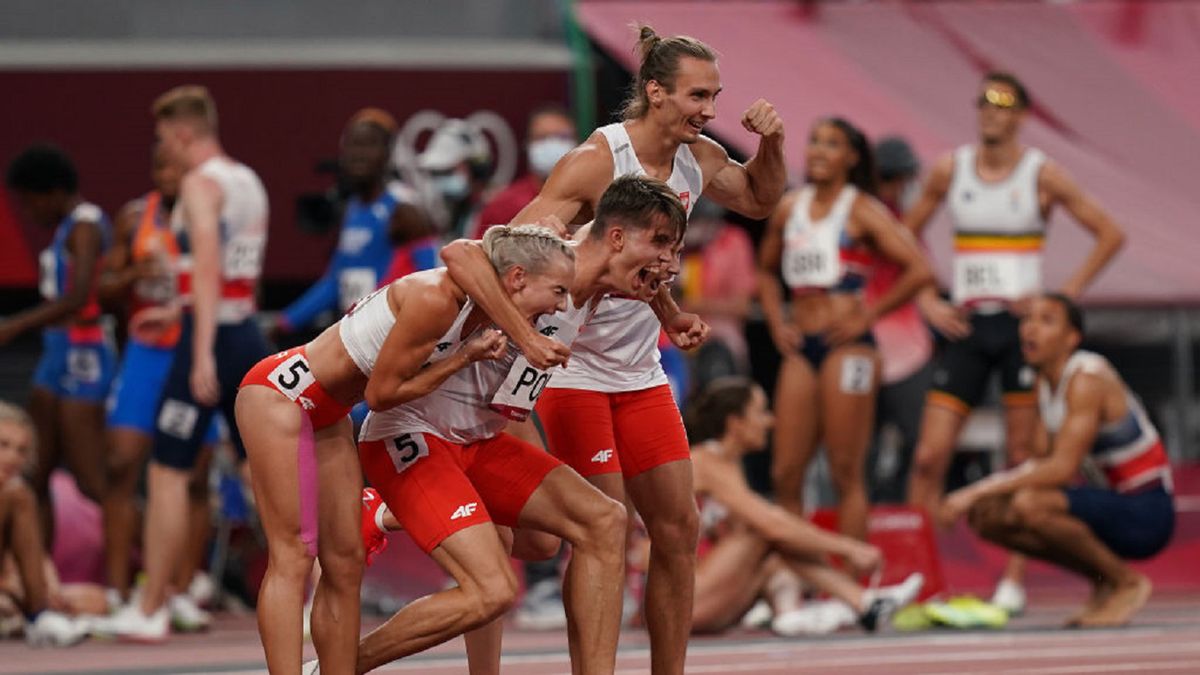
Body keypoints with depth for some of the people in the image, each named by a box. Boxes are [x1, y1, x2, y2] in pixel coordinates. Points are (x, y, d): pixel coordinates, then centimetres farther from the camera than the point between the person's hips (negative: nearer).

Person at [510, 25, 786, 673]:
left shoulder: (699, 158, 2)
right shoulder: (596, 161, -19)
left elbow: (759, 199, 22)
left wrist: (771, 142, 3)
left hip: (641, 373, 7)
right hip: (573, 369, -7)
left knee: (677, 528, 6)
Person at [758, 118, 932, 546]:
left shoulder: (862, 211, -3)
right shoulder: (789, 209, 13)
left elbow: (919, 271, -12)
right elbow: (766, 272, 29)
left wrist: (869, 316, -9)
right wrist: (775, 322, 14)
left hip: (847, 346, -6)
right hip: (801, 349, 6)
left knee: (847, 473, -5)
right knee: (785, 474, 2)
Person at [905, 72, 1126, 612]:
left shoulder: (1042, 175, -2)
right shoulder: (951, 169, 5)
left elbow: (1109, 233, 0)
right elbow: (907, 234, 15)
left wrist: (1066, 293, -8)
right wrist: (926, 301, 4)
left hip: (1021, 324, -3)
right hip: (967, 326, 3)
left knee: (1022, 459, -1)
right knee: (929, 456, -6)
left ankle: (1014, 582, 3)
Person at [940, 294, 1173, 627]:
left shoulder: (1087, 379, -19)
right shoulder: (1046, 382, 9)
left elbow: (1062, 468, -27)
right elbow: (1041, 461, 11)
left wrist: (980, 491, -28)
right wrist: (976, 494, -6)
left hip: (1146, 514, -9)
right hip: (1113, 503, 9)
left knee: (1030, 506, -31)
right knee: (987, 518, 2)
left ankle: (1126, 582, -11)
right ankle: (1102, 582, 10)